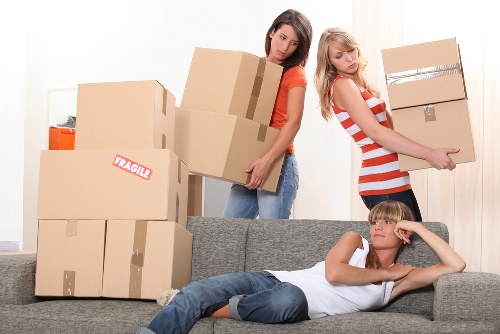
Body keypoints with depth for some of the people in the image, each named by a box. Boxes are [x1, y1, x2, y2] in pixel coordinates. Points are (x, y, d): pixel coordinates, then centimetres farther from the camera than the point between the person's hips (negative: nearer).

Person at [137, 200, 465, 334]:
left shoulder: (398, 281, 18)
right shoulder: (355, 240, 17)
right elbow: (332, 273, -5)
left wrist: (420, 227, 8)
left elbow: (456, 265, 9)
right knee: (198, 291, -30)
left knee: (290, 299, -41)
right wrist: (384, 272, 3)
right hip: (270, 280, 1)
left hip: (300, 306, -1)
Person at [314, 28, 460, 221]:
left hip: (395, 181, 9)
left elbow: (391, 125, 17)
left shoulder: (358, 84, 18)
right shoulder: (342, 85, -9)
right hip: (382, 185, -9)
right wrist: (429, 154, -22)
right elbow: (375, 131, -19)